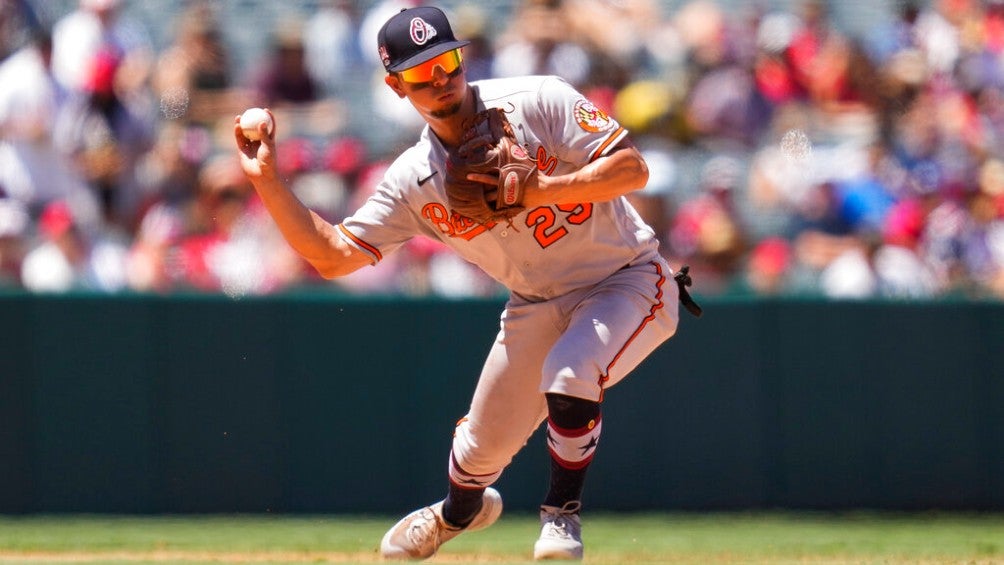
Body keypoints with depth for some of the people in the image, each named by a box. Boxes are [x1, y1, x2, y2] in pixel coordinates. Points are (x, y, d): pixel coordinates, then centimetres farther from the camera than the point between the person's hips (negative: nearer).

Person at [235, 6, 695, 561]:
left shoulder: (535, 101, -18)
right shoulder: (412, 181, -6)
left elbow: (632, 167, -23)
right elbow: (333, 255, -7)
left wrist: (539, 190, -33)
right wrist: (266, 180, -16)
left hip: (628, 281, -5)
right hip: (538, 304, 5)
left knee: (569, 374, -33)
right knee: (481, 448, 10)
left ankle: (561, 514, -6)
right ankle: (459, 513, 49)